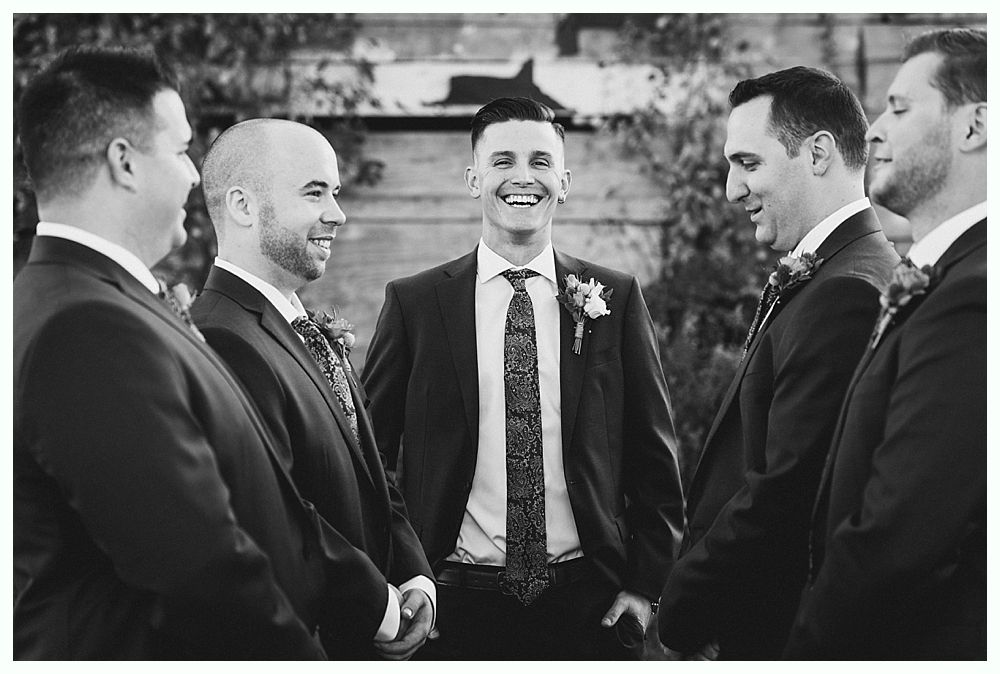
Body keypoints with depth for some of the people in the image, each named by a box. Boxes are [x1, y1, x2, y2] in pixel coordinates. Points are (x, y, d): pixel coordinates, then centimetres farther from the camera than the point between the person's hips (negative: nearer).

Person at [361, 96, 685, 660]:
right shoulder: (414, 302, 1)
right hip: (456, 603, 0)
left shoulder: (616, 298, 3)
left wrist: (647, 586, -1)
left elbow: (654, 458, 6)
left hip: (589, 605, 1)